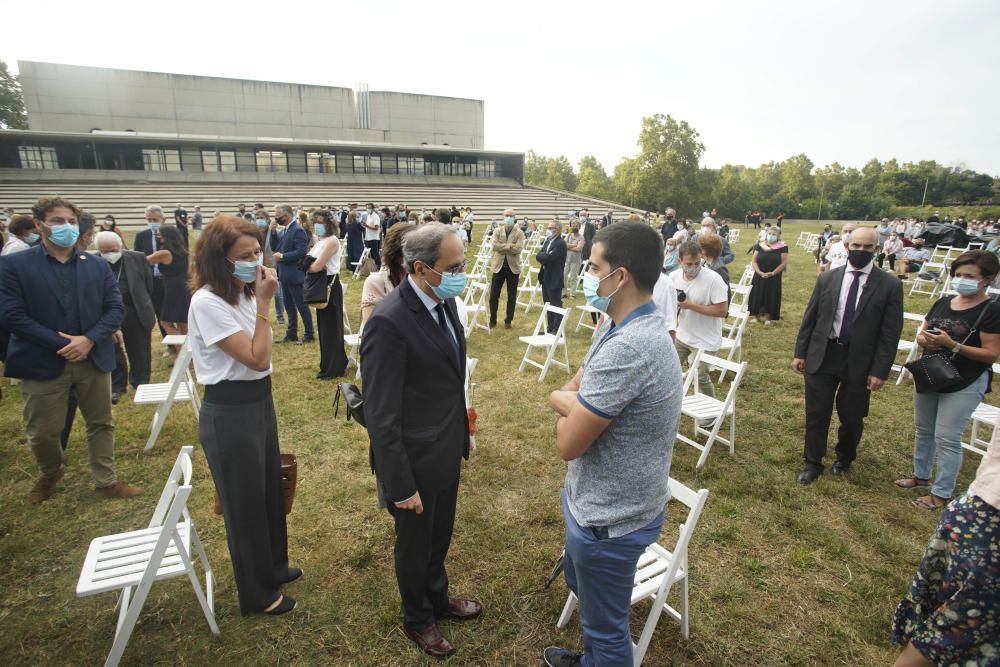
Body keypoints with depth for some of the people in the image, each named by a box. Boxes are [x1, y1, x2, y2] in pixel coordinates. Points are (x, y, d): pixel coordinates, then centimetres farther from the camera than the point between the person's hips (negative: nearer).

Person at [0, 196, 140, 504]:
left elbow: (115, 308, 0)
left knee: (101, 423, 11)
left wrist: (89, 340, -15)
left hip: (93, 359, 2)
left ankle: (107, 482, 26)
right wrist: (60, 344, -17)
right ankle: (50, 474, 41)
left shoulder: (97, 265, 6)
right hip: (44, 362, -2)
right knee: (42, 432, 11)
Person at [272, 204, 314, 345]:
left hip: (294, 275, -9)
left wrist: (282, 256, -19)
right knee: (289, 305, 15)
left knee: (302, 306, 0)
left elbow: (301, 252, -24)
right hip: (285, 275, 9)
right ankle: (291, 333, 25)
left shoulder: (298, 230, -16)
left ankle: (309, 335, 9)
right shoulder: (286, 230, 12)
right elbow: (276, 248, 14)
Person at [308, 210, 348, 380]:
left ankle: (332, 369, 8)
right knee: (324, 326, 16)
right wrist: (314, 265, -9)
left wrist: (310, 265, -2)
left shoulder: (332, 241, -16)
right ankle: (337, 362, 28)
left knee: (331, 327, -2)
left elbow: (316, 267, -21)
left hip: (330, 287, -10)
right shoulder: (321, 241, 13)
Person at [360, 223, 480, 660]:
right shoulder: (389, 322, -29)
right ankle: (417, 619, 48)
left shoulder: (444, 301, -4)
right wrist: (401, 485, -19)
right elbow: (381, 415, -24)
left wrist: (462, 431, 14)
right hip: (415, 463, -7)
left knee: (440, 537, 28)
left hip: (447, 452, 7)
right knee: (415, 545, 20)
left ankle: (437, 598, 55)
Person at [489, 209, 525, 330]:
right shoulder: (497, 231, 4)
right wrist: (509, 246, -18)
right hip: (499, 266, 1)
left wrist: (503, 247, -14)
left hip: (513, 267, -1)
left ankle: (508, 320, 19)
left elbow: (518, 249, -16)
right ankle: (492, 320, 18)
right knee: (493, 295, 4)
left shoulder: (519, 233, -2)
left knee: (512, 297, 6)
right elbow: (495, 245, -12)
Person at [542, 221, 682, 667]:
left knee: (605, 627, 16)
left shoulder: (625, 348, -34)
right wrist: (575, 404, -14)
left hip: (609, 519, -10)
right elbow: (568, 391, 8)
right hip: (602, 502, 10)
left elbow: (568, 444, -28)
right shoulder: (617, 325, -2)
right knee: (580, 582, 32)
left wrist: (567, 403, -8)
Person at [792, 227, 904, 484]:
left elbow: (890, 332, -6)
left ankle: (844, 458, 41)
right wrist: (800, 352, 3)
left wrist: (880, 370, -10)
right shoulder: (827, 278, 1)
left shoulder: (890, 286, -5)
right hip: (822, 356, 1)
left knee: (852, 417, 13)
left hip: (859, 361, -1)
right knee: (816, 414, 7)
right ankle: (813, 463, 24)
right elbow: (810, 317, 5)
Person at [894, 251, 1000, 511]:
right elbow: (922, 335, 11)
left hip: (964, 385, -6)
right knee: (923, 430, 18)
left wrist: (952, 345, -26)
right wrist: (924, 340, -12)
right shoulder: (942, 303, 4)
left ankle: (941, 494, 13)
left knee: (947, 438, 0)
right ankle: (921, 475, 36)